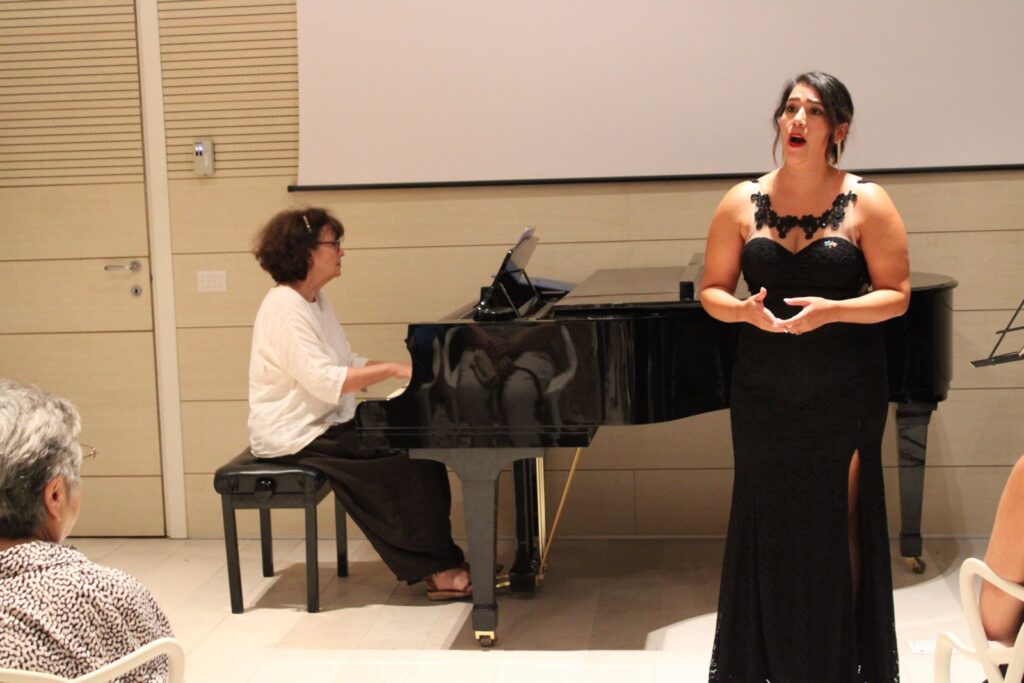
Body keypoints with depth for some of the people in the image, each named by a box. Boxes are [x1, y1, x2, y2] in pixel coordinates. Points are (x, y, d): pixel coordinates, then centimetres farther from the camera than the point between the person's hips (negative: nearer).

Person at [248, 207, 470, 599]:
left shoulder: (315, 300, 13)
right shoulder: (285, 307, -18)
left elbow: (347, 363, 13)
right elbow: (325, 381, -27)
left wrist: (407, 370, 0)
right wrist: (393, 370, -26)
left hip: (324, 422, 10)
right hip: (294, 435, -10)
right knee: (407, 453, -18)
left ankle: (436, 564, -3)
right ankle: (438, 569, -10)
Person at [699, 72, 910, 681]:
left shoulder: (866, 203, -4)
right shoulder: (743, 203, 2)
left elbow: (896, 295, -5)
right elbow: (712, 291, 5)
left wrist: (831, 311, -21)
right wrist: (745, 310, -17)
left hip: (845, 399, -2)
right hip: (765, 397, 2)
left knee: (840, 529, 3)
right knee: (769, 528, 7)